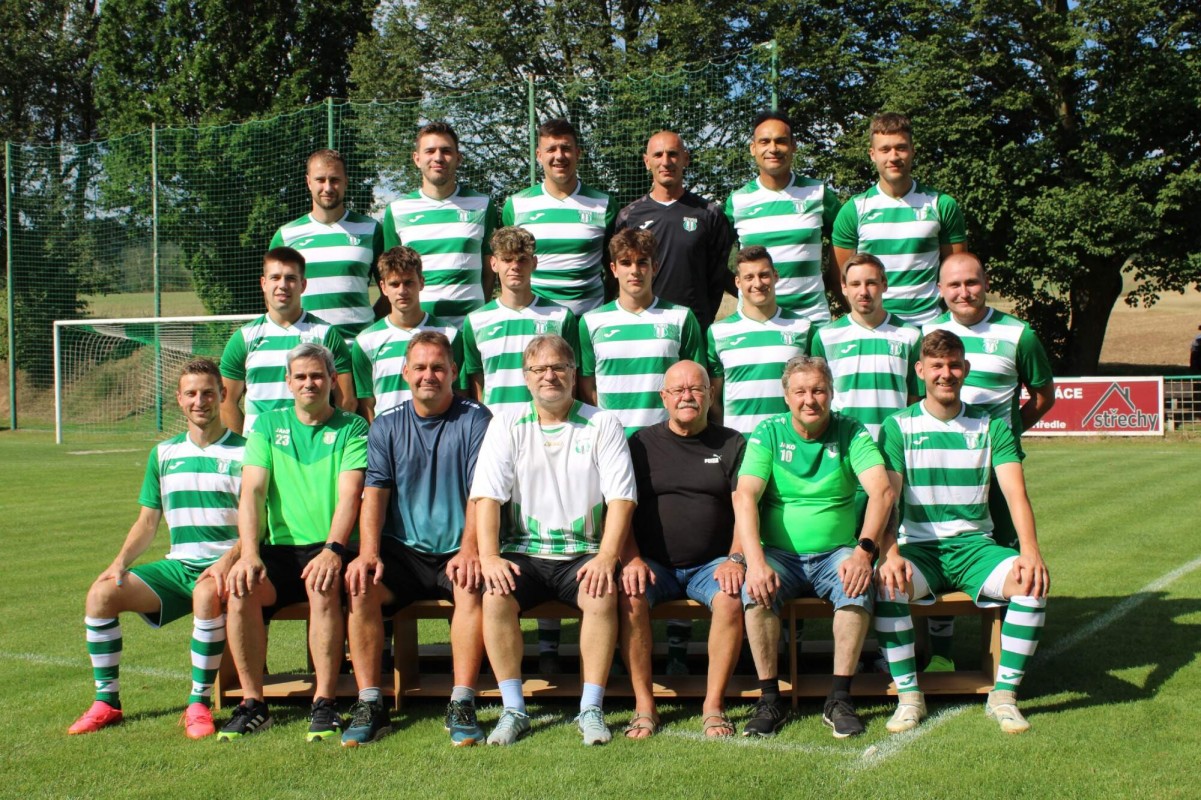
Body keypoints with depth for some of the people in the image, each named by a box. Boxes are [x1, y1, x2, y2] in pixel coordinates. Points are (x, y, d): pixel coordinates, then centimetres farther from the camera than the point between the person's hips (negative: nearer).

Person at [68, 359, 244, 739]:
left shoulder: (243, 452, -1)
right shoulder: (164, 454, 14)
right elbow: (147, 521, 16)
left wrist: (227, 562, -23)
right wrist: (121, 561, -2)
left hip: (224, 564, -5)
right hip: (177, 564, 5)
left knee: (207, 596, -39)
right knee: (101, 594, -15)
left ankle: (200, 703, -23)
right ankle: (106, 702, -3)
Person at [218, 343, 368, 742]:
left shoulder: (352, 428, 6)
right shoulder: (268, 425, 13)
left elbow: (349, 495, -8)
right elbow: (251, 492, 1)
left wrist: (332, 550, -25)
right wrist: (249, 554, -15)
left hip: (328, 548, -2)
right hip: (279, 548, 3)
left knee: (323, 586, -35)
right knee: (240, 588, -26)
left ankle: (325, 703, -25)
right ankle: (253, 703, -13)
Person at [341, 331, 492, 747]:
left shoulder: (474, 420, 1)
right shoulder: (386, 426, 10)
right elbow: (374, 493, 1)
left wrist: (469, 550, -23)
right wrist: (368, 553, -15)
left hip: (456, 552, -2)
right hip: (402, 552, 3)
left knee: (471, 585, -33)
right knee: (359, 584, -24)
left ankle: (462, 705, -28)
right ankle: (369, 705, -18)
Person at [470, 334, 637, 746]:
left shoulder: (602, 425, 5)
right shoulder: (507, 426, 8)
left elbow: (620, 498, -3)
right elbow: (487, 496, -1)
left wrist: (606, 557, -17)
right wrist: (489, 556, -16)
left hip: (582, 553, -1)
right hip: (523, 553, 1)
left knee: (603, 594, -31)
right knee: (496, 597, -28)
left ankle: (591, 709, -18)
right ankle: (513, 709, -15)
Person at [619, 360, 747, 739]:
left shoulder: (732, 444, 11)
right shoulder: (642, 443, 11)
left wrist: (735, 559, -14)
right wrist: (631, 560, -11)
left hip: (712, 564, 0)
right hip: (653, 563, 0)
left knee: (731, 598, -32)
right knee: (629, 595, -31)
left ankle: (714, 705, -19)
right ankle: (644, 705, -20)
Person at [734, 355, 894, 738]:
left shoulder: (851, 433, 1)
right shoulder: (768, 433, 2)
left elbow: (882, 491, -13)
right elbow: (744, 497, -10)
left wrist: (864, 551, -28)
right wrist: (756, 562, -26)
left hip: (837, 553, 0)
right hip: (780, 553, 0)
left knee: (858, 585, -31)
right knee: (755, 589, -30)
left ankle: (839, 699, -20)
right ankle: (769, 700, -17)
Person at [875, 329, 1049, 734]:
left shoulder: (991, 427, 7)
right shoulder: (899, 427, 3)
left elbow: (1016, 493, -5)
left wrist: (1030, 551, -24)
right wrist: (890, 554, -27)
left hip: (975, 546, 1)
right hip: (919, 548, -1)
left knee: (1033, 581, -28)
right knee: (886, 584, -33)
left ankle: (1004, 695, -14)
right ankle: (908, 695, -16)